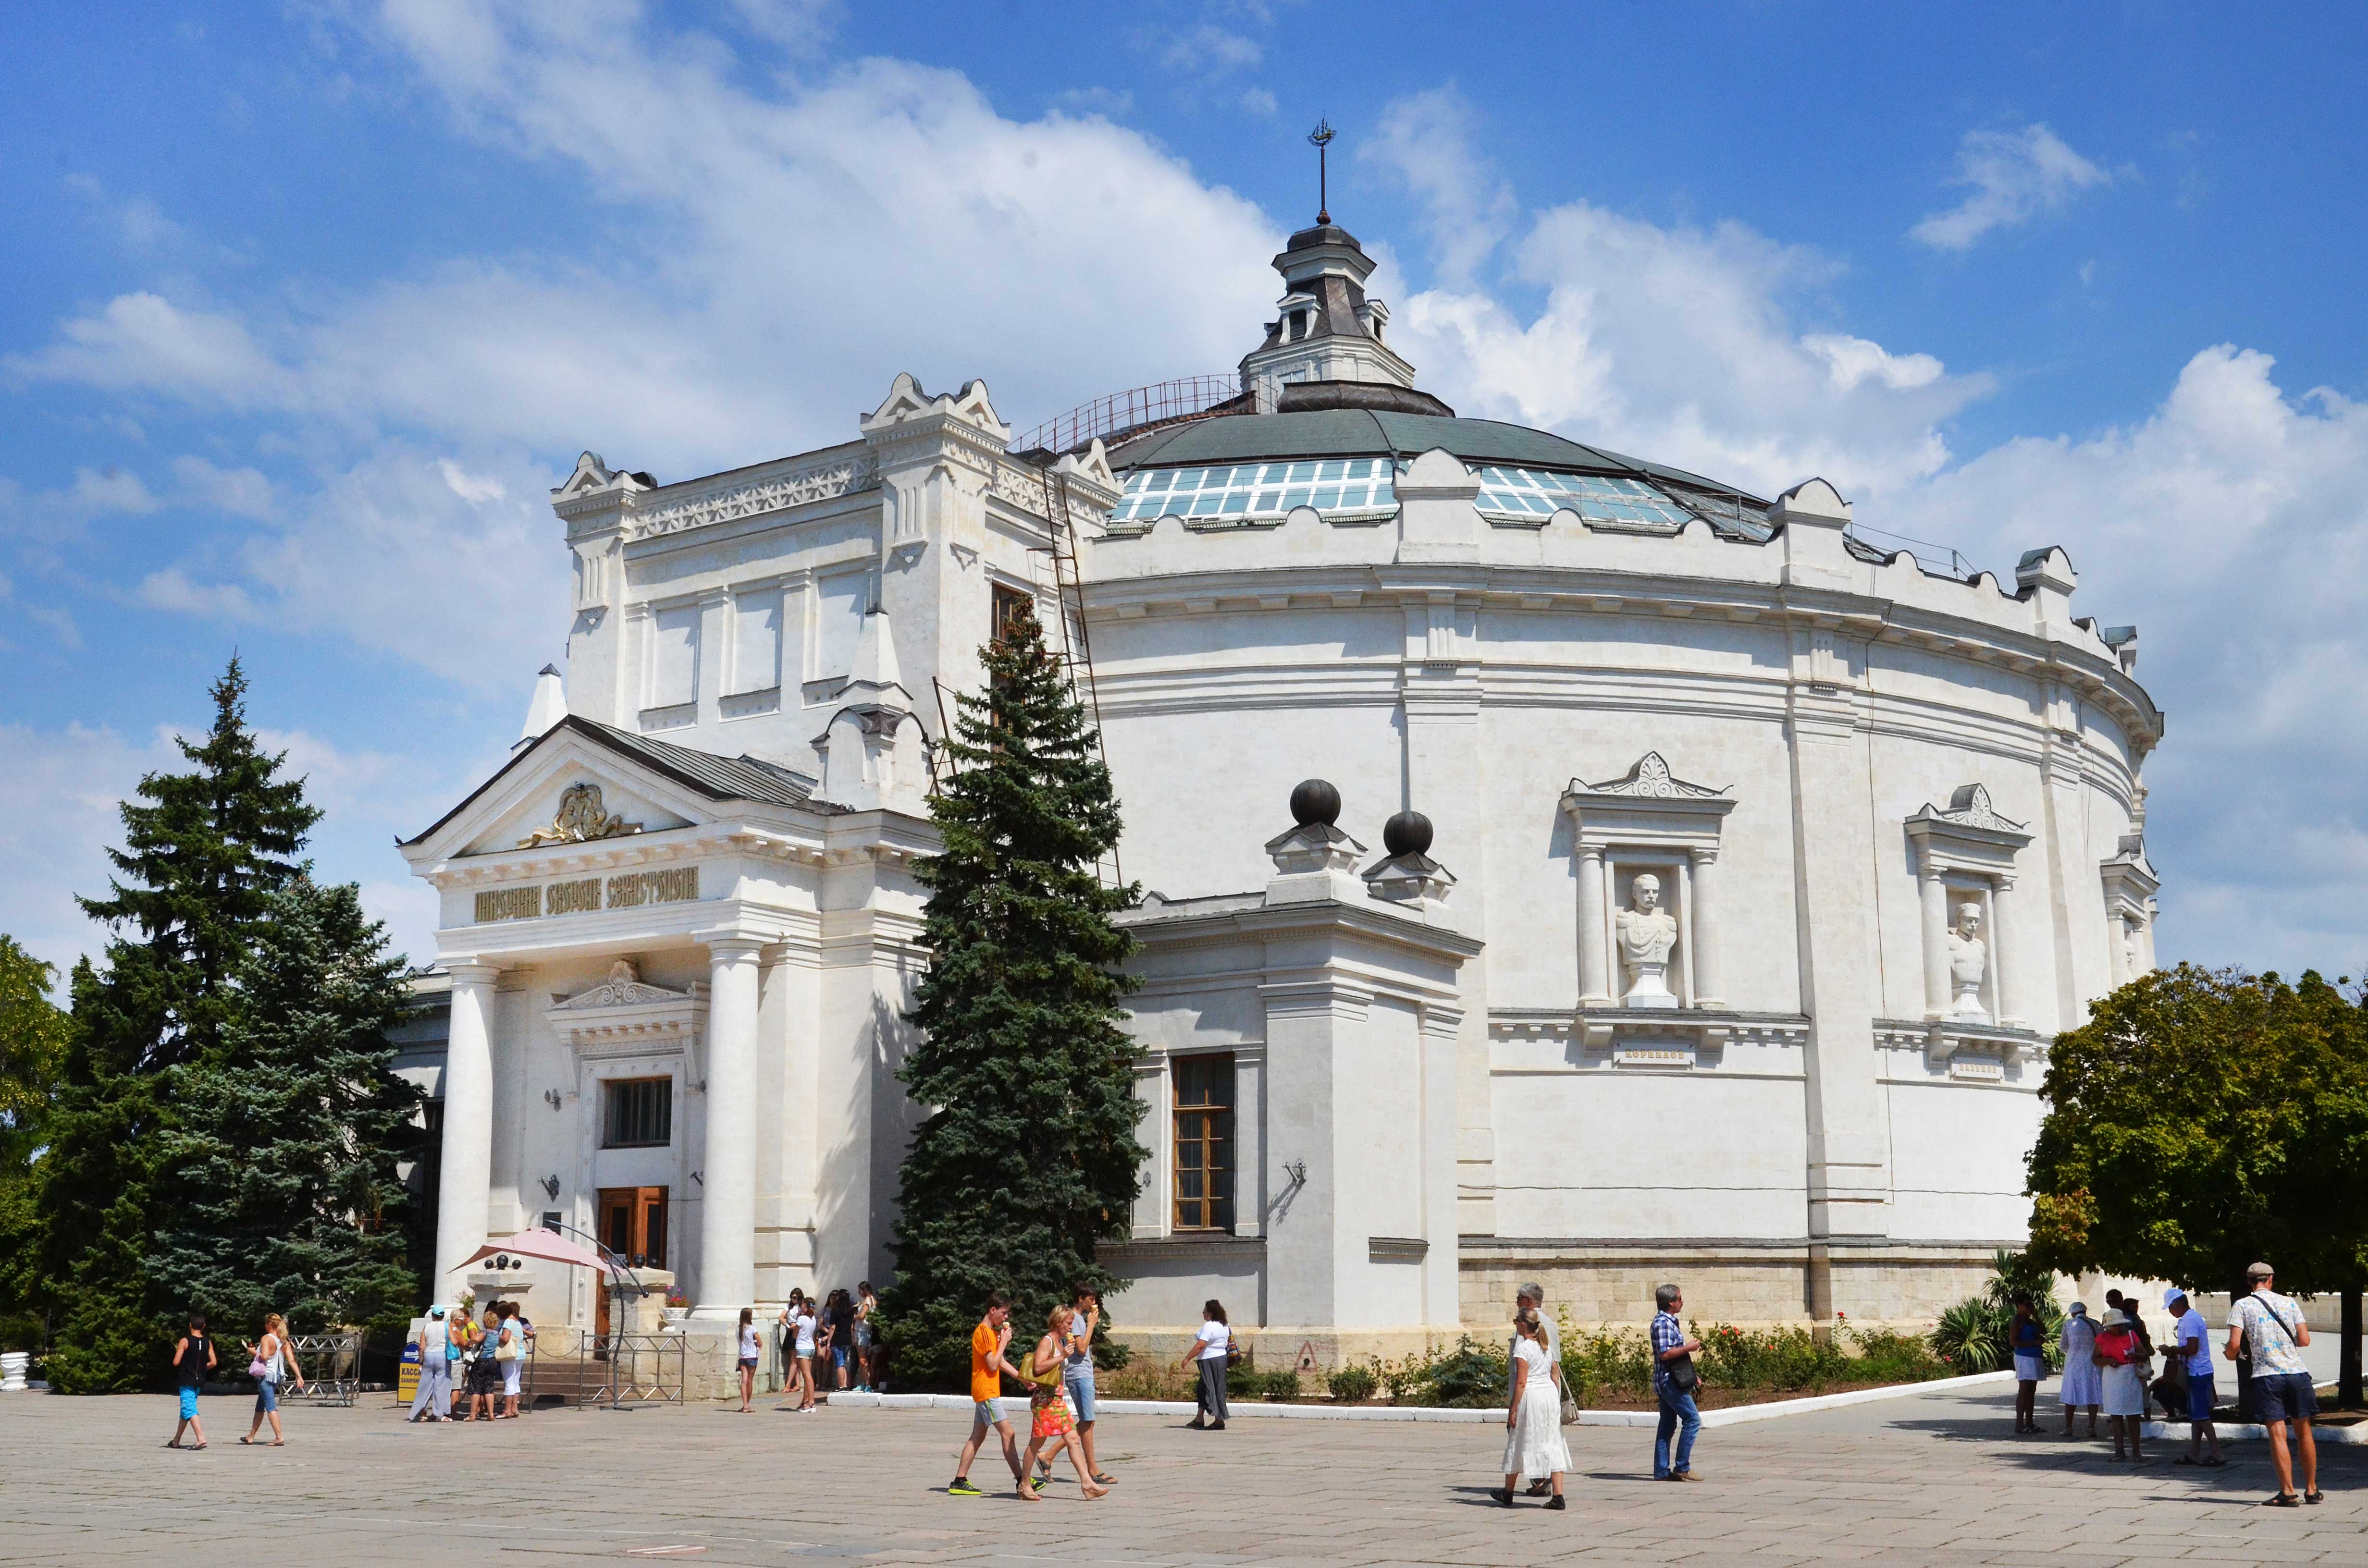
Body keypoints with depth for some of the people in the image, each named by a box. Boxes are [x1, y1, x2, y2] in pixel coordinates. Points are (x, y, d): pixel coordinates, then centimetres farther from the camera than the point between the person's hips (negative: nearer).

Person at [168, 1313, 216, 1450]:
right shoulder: (208, 1343, 4)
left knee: (189, 1410, -11)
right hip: (199, 1381, 6)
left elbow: (176, 1362, -12)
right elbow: (213, 1362, -1)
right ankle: (176, 1441, 25)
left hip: (187, 1381, -6)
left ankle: (201, 1437, -27)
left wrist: (177, 1351, 9)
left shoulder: (185, 1341, -10)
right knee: (186, 1409, 17)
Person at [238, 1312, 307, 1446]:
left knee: (271, 1407, -10)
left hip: (265, 1376, -8)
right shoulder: (283, 1341, 10)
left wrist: (253, 1352, -7)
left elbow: (264, 1356, -25)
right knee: (260, 1407, 19)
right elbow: (292, 1360, 4)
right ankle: (251, 1437, 27)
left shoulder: (267, 1338, -11)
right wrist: (299, 1376, 2)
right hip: (277, 1376, 8)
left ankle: (280, 1437, -17)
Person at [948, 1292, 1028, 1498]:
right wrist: (1004, 1342, -11)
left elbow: (1000, 1362, 22)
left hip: (985, 1392, 10)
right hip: (986, 1391, -10)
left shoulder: (992, 1332, 18)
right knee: (1007, 1433, -11)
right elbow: (993, 1365, -18)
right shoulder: (983, 1333, -14)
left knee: (978, 1437, 9)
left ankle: (959, 1482, 9)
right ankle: (1022, 1481, -11)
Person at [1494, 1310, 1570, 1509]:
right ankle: (1558, 1497, -5)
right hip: (1550, 1394, 7)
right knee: (1551, 1446, 5)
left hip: (1530, 1397, -7)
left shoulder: (1523, 1348, -13)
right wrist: (1555, 1402, 19)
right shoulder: (1546, 1346, 11)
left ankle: (1508, 1494, 23)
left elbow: (1521, 1382, -17)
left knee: (1517, 1445, 9)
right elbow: (1556, 1376, 13)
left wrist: (1512, 1410, -14)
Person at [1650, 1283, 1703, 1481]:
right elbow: (1665, 1354, -24)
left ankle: (1662, 1471, 10)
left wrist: (1691, 1374, 23)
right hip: (1670, 1381, -11)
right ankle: (1682, 1467, -8)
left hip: (1669, 1381, 11)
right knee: (1692, 1419, -10)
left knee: (1668, 1426, 9)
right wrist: (1689, 1348, -16)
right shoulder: (1663, 1323, -15)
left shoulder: (1668, 1322, 18)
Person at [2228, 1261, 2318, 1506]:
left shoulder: (2242, 1306, 0)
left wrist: (2230, 1354, 15)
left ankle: (2287, 1492, -6)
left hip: (2267, 1375, -2)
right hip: (2297, 1373, 2)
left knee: (2278, 1434, -2)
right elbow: (2305, 1340, 5)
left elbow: (2234, 1343, -7)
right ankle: (2312, 1490, 19)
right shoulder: (2289, 1302, 7)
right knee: (2304, 1432, 12)